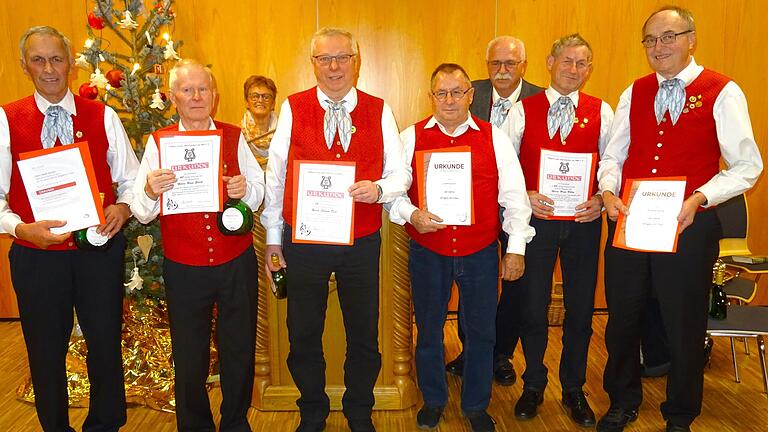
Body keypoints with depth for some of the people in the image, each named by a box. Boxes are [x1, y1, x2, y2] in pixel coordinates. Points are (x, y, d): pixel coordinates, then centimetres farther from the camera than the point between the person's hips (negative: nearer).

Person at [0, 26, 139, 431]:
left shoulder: (102, 116, 3)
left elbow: (131, 179, 4)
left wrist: (122, 207, -15)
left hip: (99, 249, 1)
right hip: (36, 255, 0)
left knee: (106, 347, 11)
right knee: (45, 354, 13)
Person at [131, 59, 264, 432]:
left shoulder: (234, 137, 2)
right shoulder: (158, 142, -1)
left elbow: (260, 192, 3)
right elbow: (140, 212, -5)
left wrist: (245, 190, -18)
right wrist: (150, 192, -27)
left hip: (237, 265, 1)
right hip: (184, 270, -1)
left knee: (239, 353, 14)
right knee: (189, 360, 13)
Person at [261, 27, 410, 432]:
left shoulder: (379, 111, 2)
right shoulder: (292, 108, 0)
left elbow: (401, 173, 3)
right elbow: (275, 175, 3)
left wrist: (379, 189, -19)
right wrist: (273, 236, 4)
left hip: (362, 243, 1)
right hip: (302, 242, 0)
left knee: (363, 333, 12)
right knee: (303, 333, 13)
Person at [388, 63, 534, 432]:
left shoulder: (494, 138, 2)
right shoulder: (411, 137, 1)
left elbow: (514, 195, 2)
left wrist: (516, 247, -2)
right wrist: (410, 214, -20)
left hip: (481, 252, 1)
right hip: (427, 251, 0)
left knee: (481, 331, 10)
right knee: (429, 329, 13)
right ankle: (433, 400, 36)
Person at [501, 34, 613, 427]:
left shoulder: (602, 112, 4)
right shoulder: (523, 110, 1)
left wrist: (602, 199, -10)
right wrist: (524, 196, -13)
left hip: (584, 221, 1)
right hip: (534, 218, -1)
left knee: (580, 308, 10)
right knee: (532, 306, 8)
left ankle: (574, 390, 30)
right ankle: (533, 386, 29)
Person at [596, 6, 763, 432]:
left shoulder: (722, 93, -4)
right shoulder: (634, 93, 8)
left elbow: (747, 165, -5)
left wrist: (699, 198, -18)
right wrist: (608, 191, -8)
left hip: (688, 226, -3)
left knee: (684, 325, 10)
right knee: (622, 317, 14)